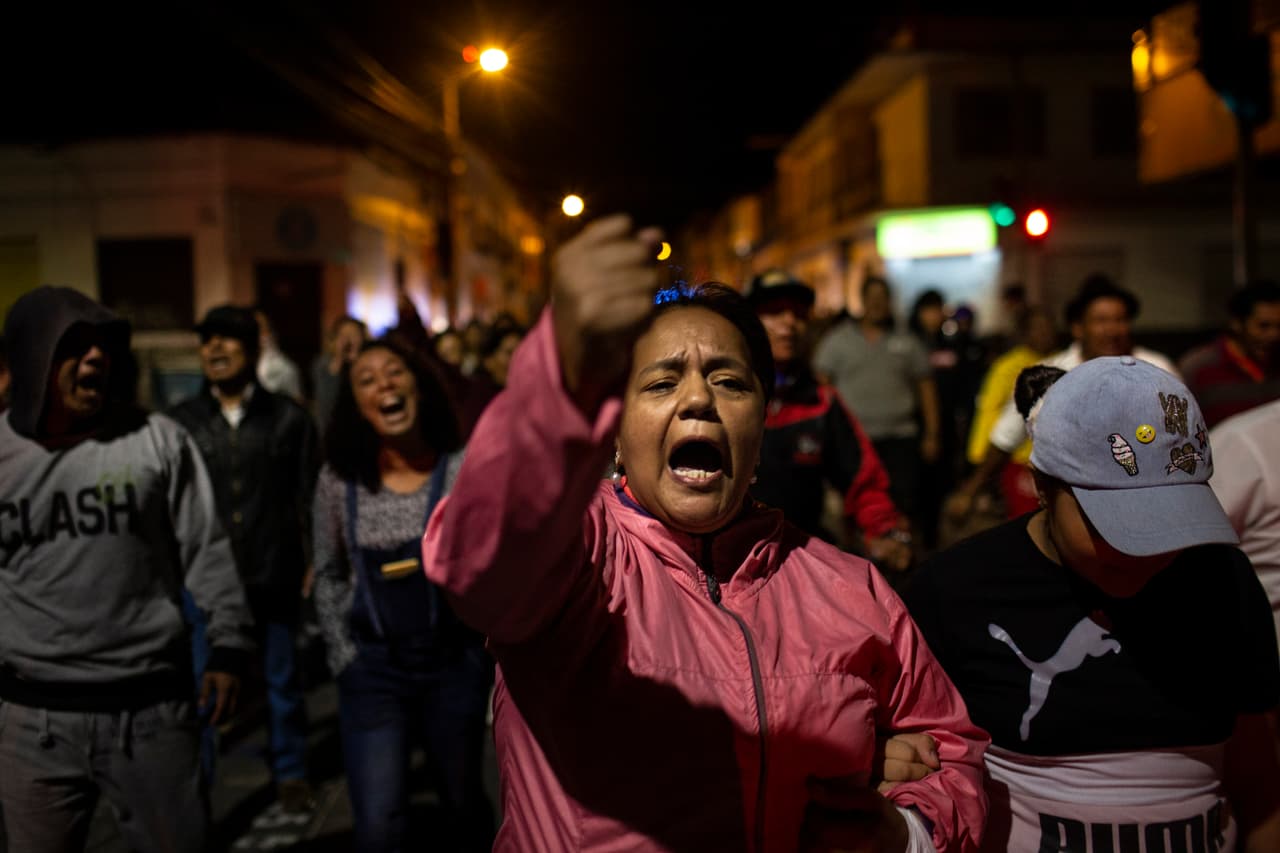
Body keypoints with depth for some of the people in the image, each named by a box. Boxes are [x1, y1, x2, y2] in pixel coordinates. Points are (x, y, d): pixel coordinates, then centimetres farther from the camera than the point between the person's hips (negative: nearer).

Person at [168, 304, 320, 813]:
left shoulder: (288, 418, 1)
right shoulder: (180, 422, 3)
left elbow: (307, 498, 2)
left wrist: (312, 562, -2)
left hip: (274, 575, 0)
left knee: (281, 679, 12)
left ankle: (289, 773, 29)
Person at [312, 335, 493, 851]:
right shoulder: (339, 478, -4)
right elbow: (329, 576, 7)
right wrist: (344, 658, 3)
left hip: (455, 661, 0)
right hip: (372, 669, 1)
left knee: (462, 805, 17)